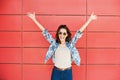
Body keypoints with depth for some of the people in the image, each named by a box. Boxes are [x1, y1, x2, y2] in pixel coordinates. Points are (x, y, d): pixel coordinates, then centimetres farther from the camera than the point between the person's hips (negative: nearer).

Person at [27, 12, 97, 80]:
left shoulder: (70, 44, 0)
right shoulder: (54, 43, 0)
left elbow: (79, 33, -3)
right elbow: (45, 32, -1)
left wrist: (90, 19, -3)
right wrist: (34, 19, -2)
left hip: (68, 72, 0)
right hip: (56, 72, 0)